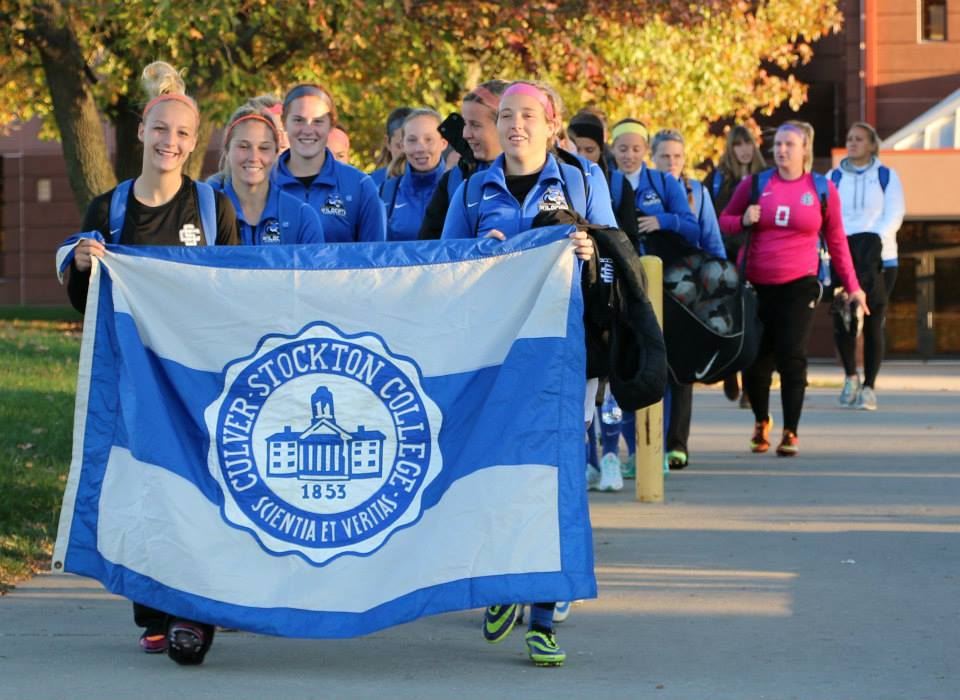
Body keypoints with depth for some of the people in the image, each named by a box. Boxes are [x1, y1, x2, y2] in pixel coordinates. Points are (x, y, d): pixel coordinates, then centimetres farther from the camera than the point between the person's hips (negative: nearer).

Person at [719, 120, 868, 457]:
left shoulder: (823, 189, 3)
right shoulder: (755, 184, 5)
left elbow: (836, 240, 10)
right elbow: (724, 221, 14)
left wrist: (852, 285, 8)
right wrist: (743, 221, -9)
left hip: (799, 284, -2)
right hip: (756, 285, 2)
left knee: (792, 355, -13)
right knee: (756, 358, 3)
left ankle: (791, 432, -2)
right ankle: (761, 422, 29)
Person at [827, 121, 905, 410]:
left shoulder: (887, 177, 8)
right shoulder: (833, 178, 12)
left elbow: (894, 216, 0)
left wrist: (876, 241, -17)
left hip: (878, 259, -1)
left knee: (873, 325, -2)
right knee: (842, 323, -9)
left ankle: (869, 387, 6)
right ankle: (851, 376, 14)